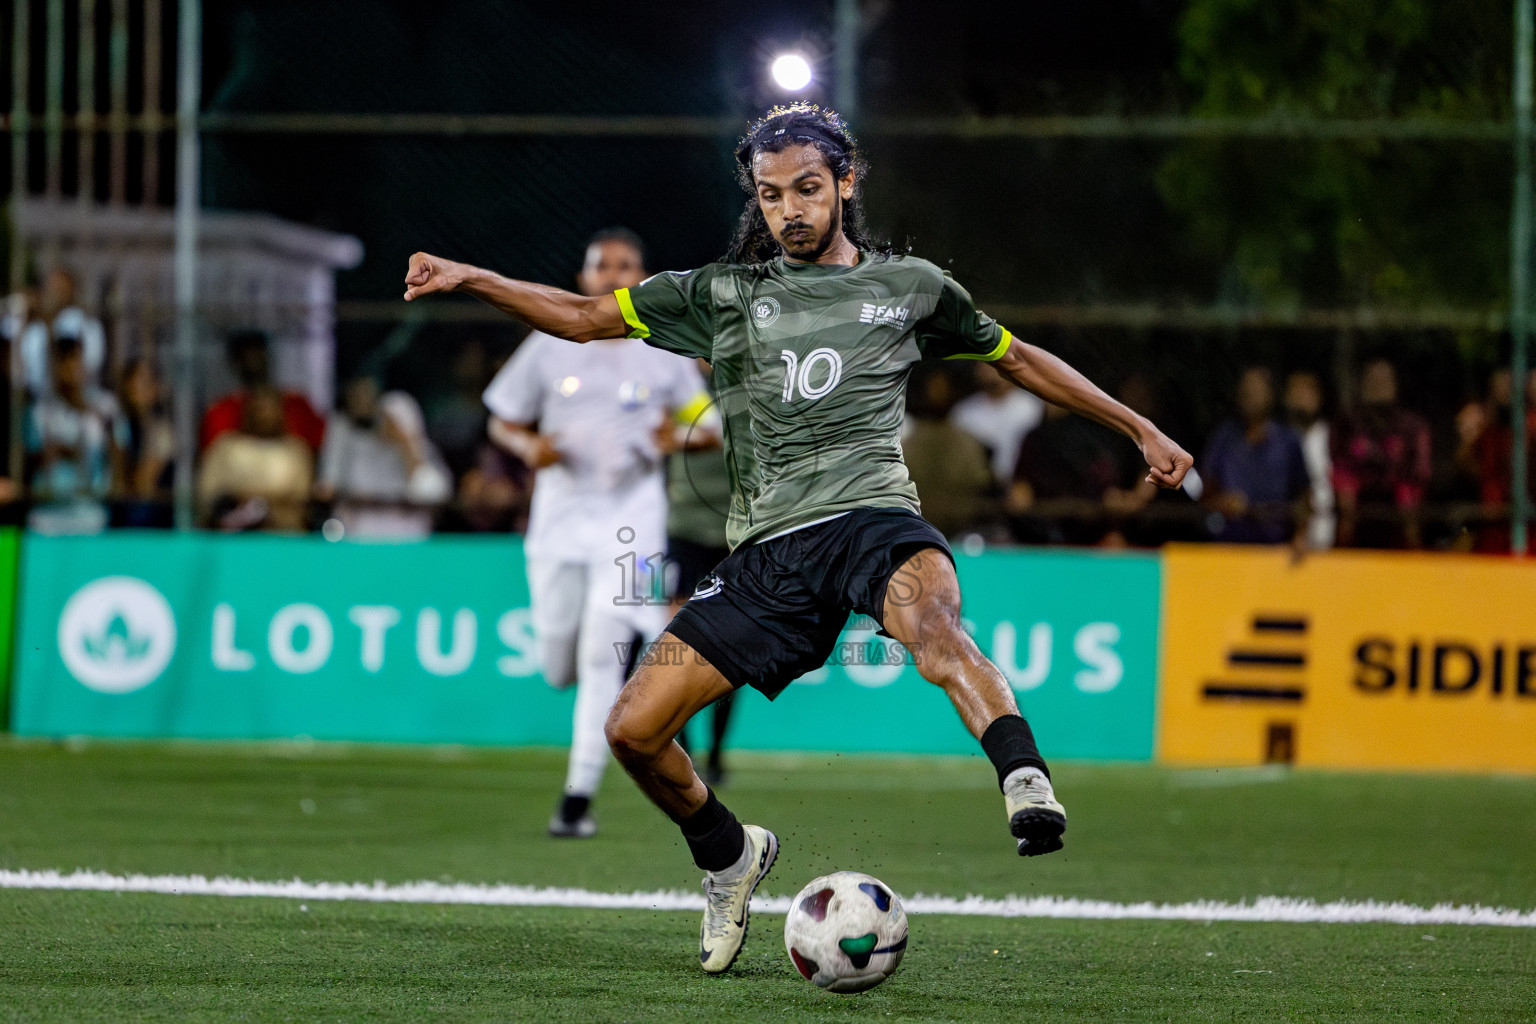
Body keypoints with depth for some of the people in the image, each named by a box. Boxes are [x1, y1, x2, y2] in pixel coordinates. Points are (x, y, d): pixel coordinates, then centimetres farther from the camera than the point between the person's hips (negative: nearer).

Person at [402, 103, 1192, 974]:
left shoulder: (909, 285, 15)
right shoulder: (726, 295, 16)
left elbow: (1016, 358, 27)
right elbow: (584, 318, 18)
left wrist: (1140, 429, 28)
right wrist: (471, 280, 4)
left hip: (872, 514, -3)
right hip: (768, 551, 3)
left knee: (930, 618, -40)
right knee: (634, 729, -5)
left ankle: (1026, 780, -57)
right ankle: (728, 855, 22)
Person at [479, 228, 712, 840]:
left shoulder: (666, 353, 4)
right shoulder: (550, 345, 4)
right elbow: (502, 422, 10)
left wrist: (675, 438, -6)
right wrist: (529, 446, -12)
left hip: (631, 519, -2)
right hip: (559, 518, 2)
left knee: (601, 657, -15)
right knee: (559, 668, 6)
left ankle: (578, 800, -14)